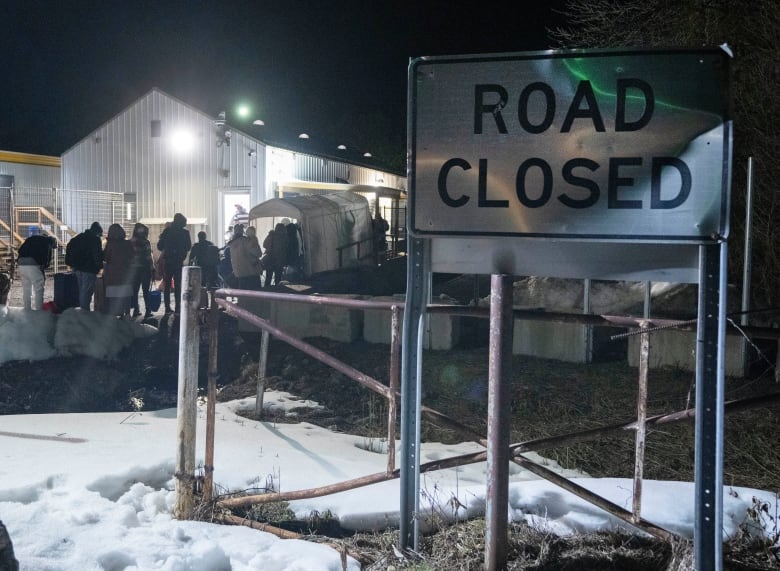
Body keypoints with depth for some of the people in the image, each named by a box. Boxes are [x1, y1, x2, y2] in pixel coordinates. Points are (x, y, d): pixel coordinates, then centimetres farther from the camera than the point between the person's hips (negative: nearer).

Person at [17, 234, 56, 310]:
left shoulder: (31, 239, 26)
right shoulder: (47, 242, 5)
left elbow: (20, 251, 20)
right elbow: (47, 258, -2)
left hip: (21, 264, 7)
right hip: (33, 265, -7)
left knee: (26, 290, 15)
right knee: (38, 290, -2)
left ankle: (27, 310, 18)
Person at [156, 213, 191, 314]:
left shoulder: (167, 231, -4)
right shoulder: (185, 232, -5)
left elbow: (160, 246, -1)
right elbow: (188, 247, 3)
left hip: (167, 261, 1)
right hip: (178, 261, -1)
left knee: (167, 285, 7)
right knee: (178, 285, 4)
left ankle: (167, 307, 3)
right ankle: (177, 307, -1)